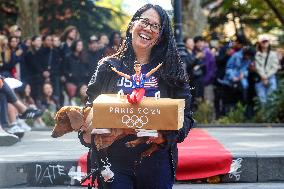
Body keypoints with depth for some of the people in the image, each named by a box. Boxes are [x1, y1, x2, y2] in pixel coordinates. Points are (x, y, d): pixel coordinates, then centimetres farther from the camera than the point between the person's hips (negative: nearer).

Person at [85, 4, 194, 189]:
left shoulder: (171, 71, 4)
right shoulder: (109, 67, 5)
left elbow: (185, 116, 1)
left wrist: (167, 136, -18)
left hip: (156, 163, 0)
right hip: (114, 161, 0)